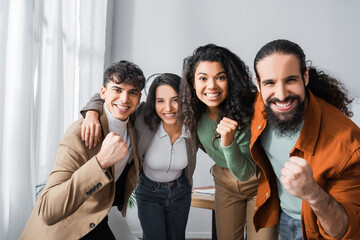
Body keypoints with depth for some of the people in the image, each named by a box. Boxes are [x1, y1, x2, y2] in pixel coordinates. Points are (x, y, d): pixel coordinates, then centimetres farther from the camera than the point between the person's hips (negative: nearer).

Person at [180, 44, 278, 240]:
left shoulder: (247, 112, -29)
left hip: (259, 183, -3)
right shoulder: (194, 112, -15)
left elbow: (244, 173, -30)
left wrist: (228, 142, -44)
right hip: (225, 183, 4)